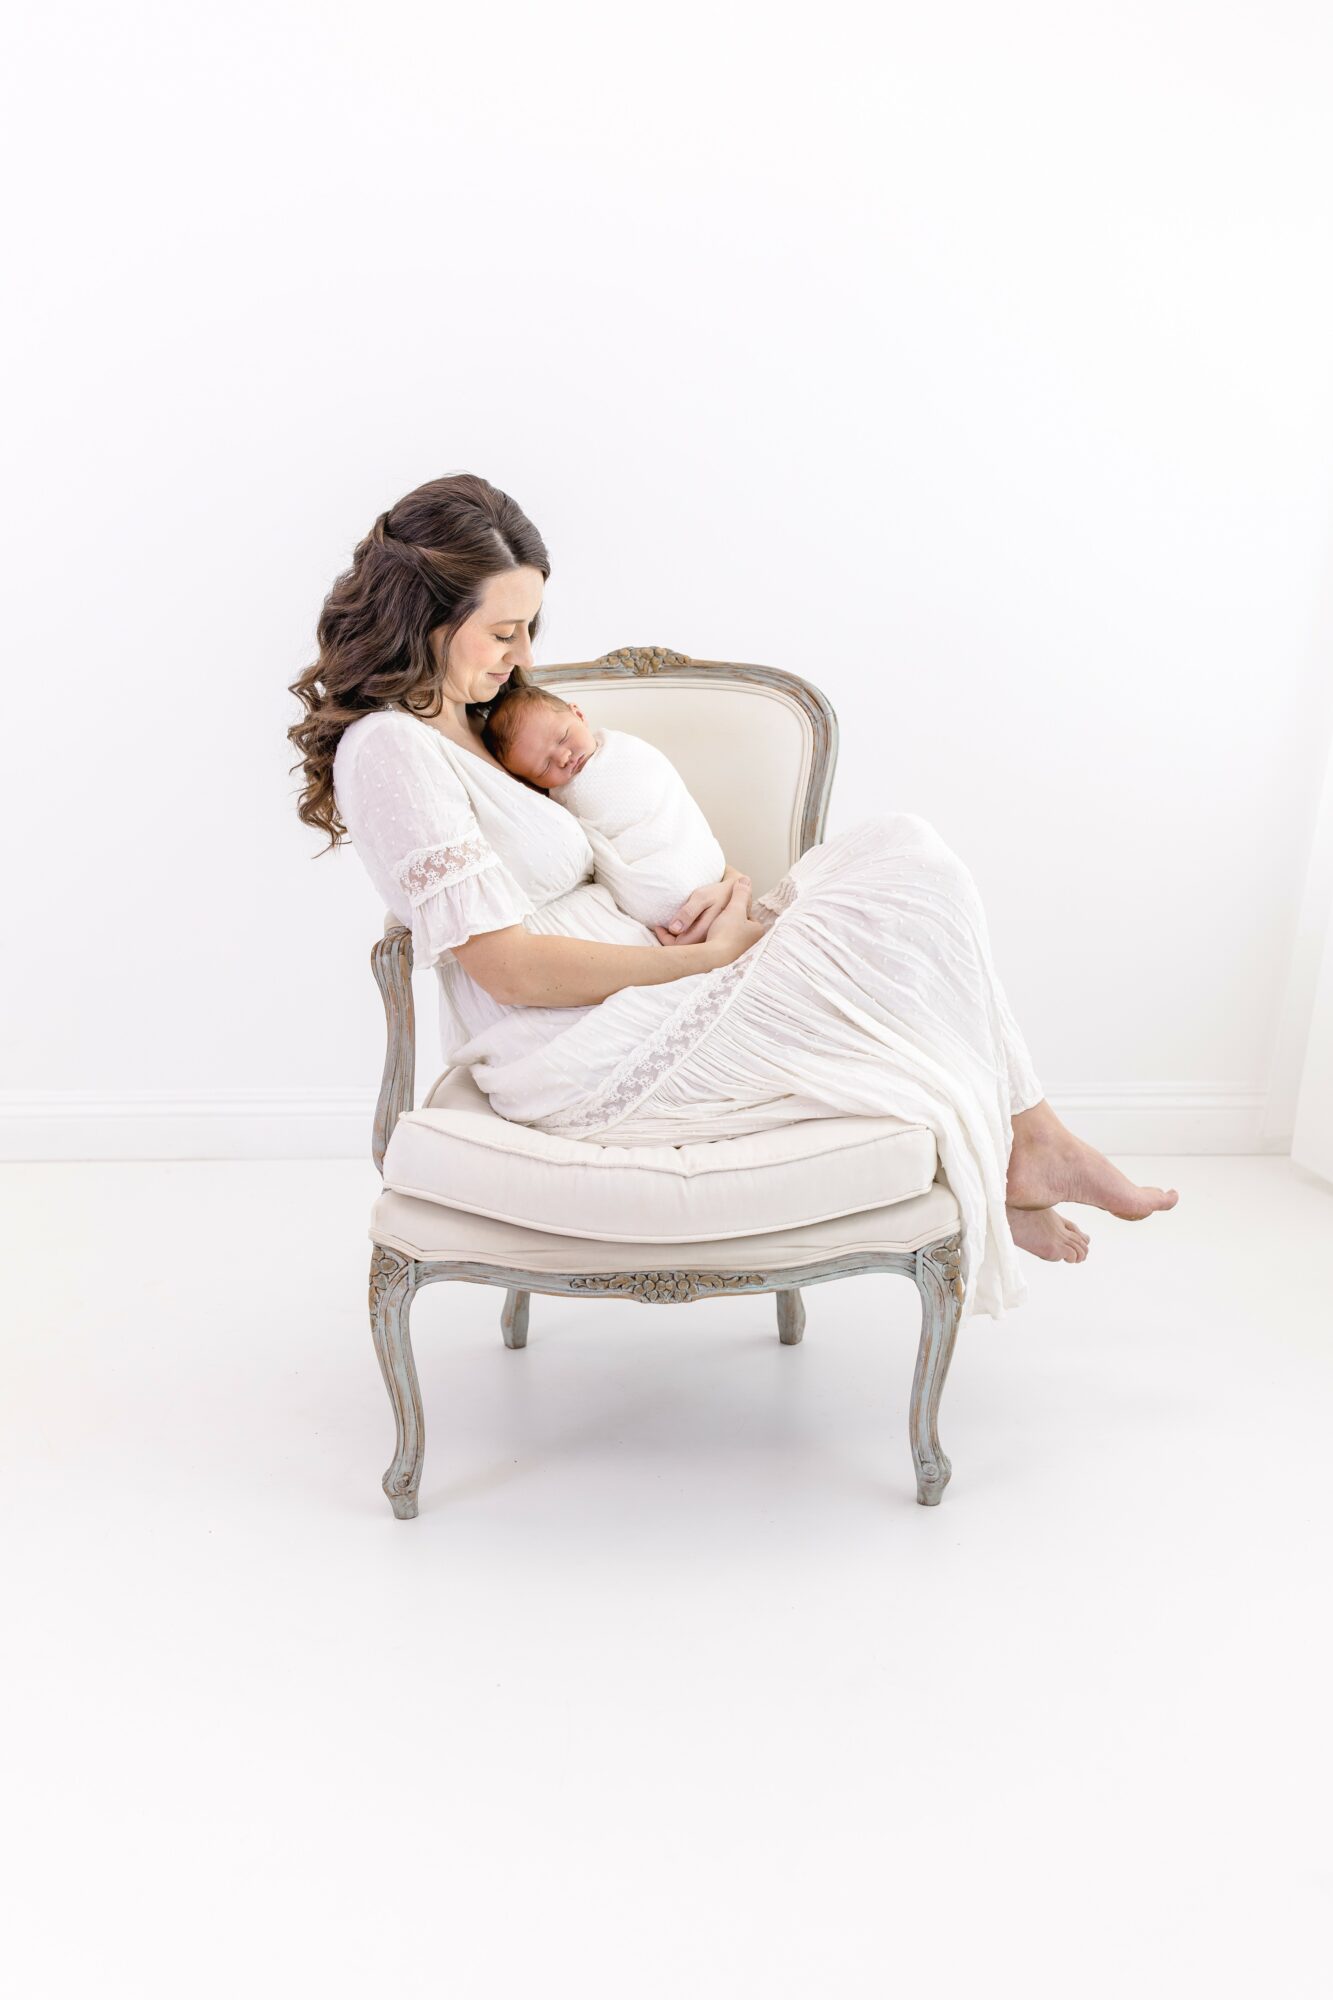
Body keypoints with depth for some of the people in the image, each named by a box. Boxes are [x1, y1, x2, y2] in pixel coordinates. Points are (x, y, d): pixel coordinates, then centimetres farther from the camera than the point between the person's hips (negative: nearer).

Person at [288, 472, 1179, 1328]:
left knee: (896, 848, -1)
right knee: (915, 875, -12)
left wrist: (722, 888, 0)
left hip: (630, 1002, 10)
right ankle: (1029, 1152, 7)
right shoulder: (387, 748, -12)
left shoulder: (467, 729, 19)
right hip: (591, 1063, -10)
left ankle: (1025, 1151, -3)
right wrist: (704, 958, -14)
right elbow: (509, 969, -18)